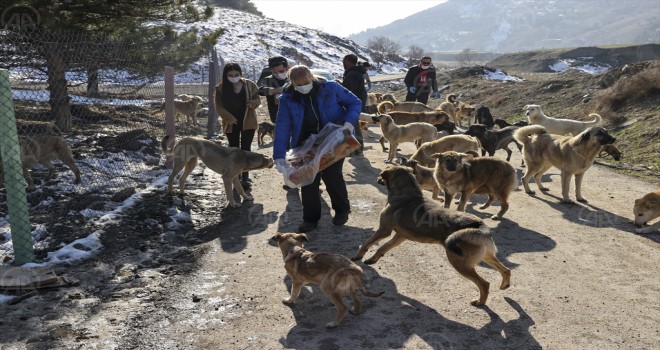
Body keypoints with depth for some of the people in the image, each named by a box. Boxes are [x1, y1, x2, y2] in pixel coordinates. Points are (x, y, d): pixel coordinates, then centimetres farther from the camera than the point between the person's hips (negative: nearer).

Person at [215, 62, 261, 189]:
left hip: (247, 122, -1)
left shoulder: (249, 85, -3)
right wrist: (228, 118, -18)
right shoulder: (220, 88, -4)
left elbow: (257, 99, 5)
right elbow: (219, 106, -4)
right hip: (231, 123, 1)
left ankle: (245, 177, -2)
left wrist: (253, 103, -18)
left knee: (245, 149, -3)